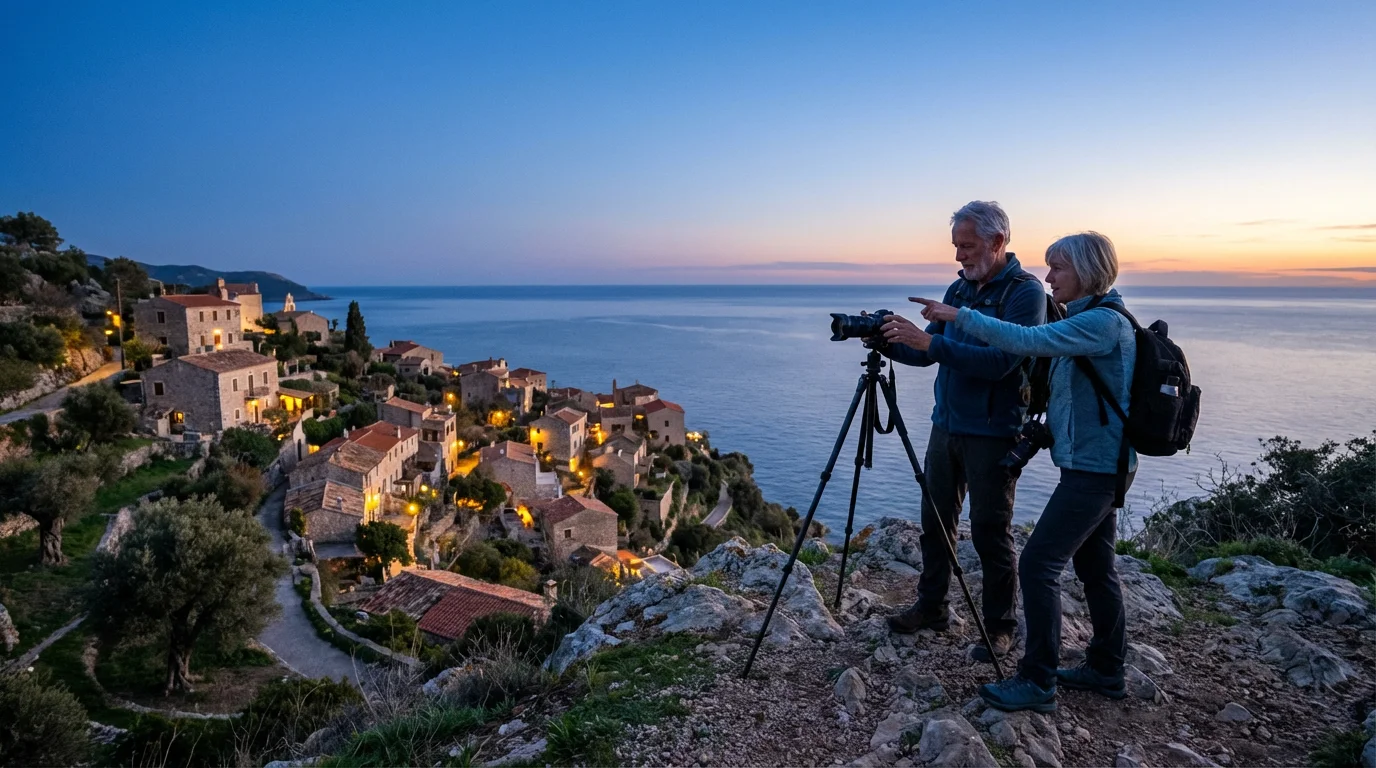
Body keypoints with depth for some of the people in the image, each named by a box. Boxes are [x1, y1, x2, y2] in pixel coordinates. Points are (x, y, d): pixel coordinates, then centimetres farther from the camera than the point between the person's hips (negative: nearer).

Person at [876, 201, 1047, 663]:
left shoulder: (1025, 292, -12)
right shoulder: (959, 288, 11)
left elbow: (1000, 361, -24)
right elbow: (929, 353, 12)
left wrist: (931, 342, -29)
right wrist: (891, 344, -7)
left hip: (993, 433, -7)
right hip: (946, 425, 7)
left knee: (990, 532, 2)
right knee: (935, 520, 12)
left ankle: (1000, 627, 18)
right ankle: (932, 607, 27)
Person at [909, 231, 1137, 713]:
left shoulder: (1104, 321, -18)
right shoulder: (1089, 319, 14)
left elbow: (1028, 341, -29)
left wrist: (959, 316, -25)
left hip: (1093, 468, -11)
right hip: (1099, 464, 11)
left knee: (1038, 564, -9)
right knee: (1095, 566, 17)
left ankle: (1038, 682, 0)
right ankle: (1106, 670, 30)